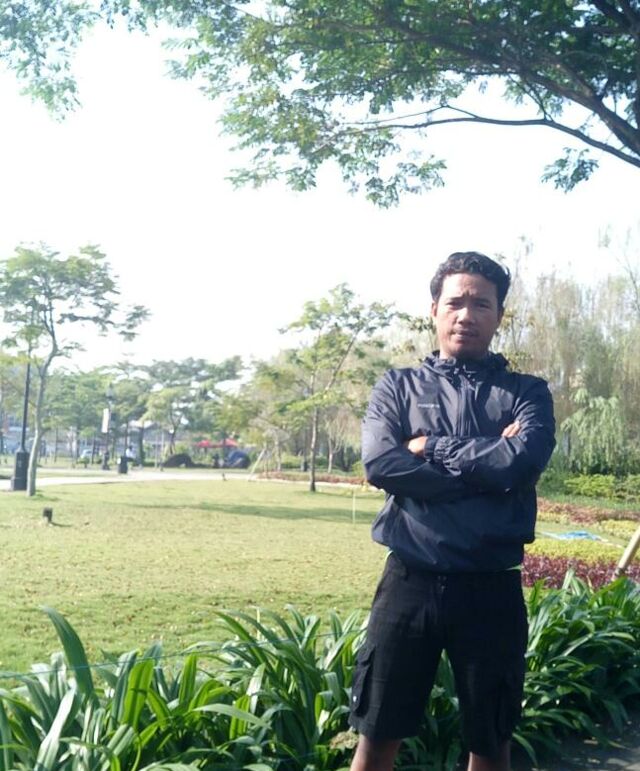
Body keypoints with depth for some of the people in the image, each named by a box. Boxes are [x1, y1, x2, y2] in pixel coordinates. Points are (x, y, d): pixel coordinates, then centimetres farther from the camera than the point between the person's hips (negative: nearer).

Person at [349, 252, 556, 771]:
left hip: (492, 589, 1)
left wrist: (432, 447, -8)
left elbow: (525, 463, -15)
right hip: (410, 583, 0)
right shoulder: (398, 387, 6)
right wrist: (489, 463, -12)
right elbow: (381, 464, -12)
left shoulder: (527, 393, 6)